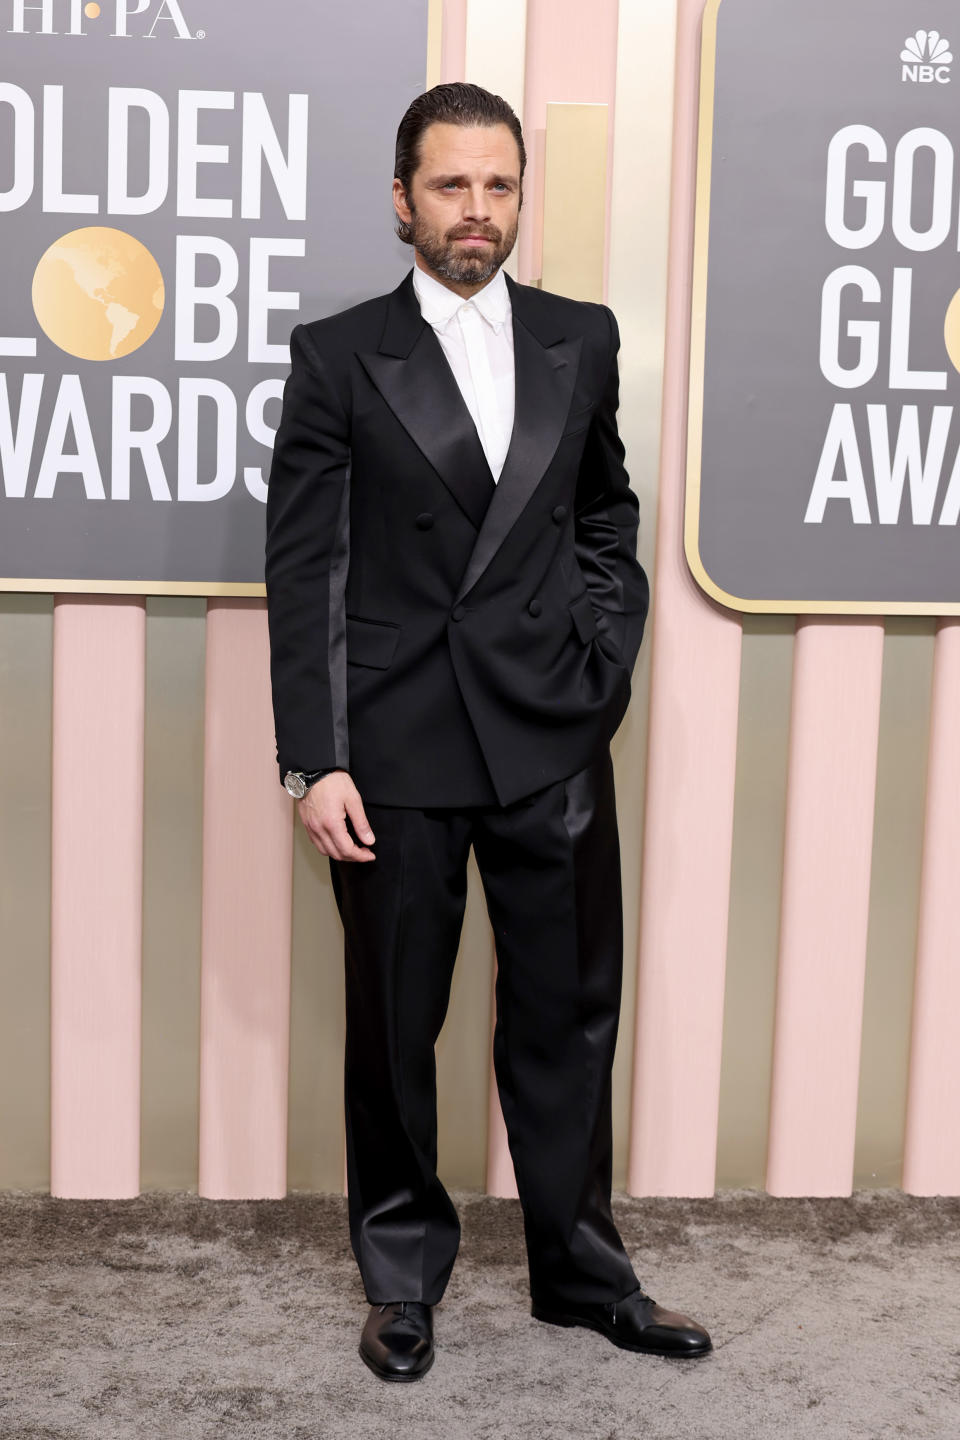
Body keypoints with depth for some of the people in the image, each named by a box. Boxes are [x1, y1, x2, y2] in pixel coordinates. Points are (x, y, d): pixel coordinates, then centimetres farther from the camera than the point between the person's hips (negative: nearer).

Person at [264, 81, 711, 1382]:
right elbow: (301, 572, -4)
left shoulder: (583, 340, 8)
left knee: (568, 1014, 11)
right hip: (397, 749, -2)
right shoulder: (338, 356, -1)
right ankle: (403, 1276, 29)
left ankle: (580, 1270, 30)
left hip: (554, 740, 3)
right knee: (394, 1026, 10)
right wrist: (314, 762, -9)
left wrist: (605, 662, 4)